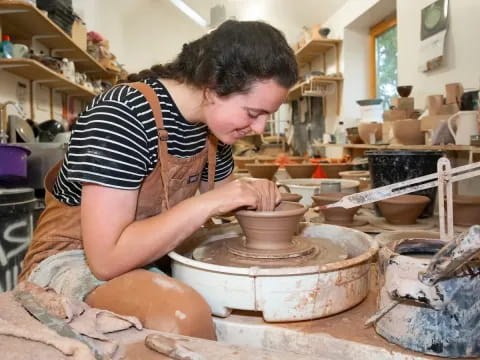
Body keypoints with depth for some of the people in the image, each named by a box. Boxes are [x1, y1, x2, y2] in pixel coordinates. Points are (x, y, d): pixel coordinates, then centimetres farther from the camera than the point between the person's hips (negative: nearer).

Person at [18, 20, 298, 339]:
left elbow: (221, 195, 12)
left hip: (152, 251, 8)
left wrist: (253, 193, -10)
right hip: (76, 262, -7)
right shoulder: (122, 117, -27)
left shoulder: (212, 119, -4)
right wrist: (208, 203, -29)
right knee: (185, 313, -37)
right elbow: (108, 258, -31)